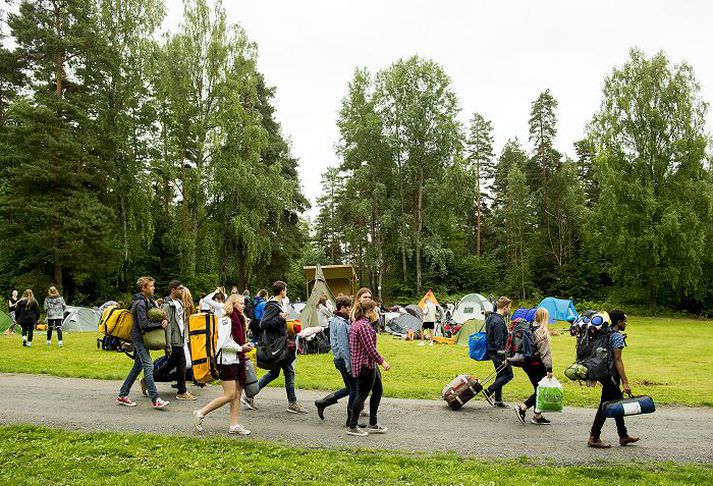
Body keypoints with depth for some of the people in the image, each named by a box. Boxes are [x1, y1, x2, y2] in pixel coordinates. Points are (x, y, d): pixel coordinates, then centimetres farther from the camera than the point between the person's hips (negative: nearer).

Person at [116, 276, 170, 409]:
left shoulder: (149, 300, 12)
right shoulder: (140, 303, -17)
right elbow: (144, 324, -24)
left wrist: (163, 322, -1)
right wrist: (161, 325, -16)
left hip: (142, 338, 10)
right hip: (139, 337, -10)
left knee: (137, 367, 14)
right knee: (148, 366, -14)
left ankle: (122, 395, 22)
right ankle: (155, 399, -16)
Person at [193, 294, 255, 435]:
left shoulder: (238, 320, 16)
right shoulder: (226, 320, -13)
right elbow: (224, 343, -21)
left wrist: (245, 345, 8)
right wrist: (241, 348, -13)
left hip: (237, 360, 9)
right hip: (227, 361, -9)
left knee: (238, 394, 8)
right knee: (230, 395, -8)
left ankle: (234, 425, 12)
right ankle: (200, 413, 4)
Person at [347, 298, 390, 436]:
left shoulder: (356, 323, 13)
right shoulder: (364, 325, -20)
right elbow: (370, 348, -23)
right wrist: (382, 361, -15)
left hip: (370, 365, 11)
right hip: (365, 365, -11)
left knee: (378, 391, 16)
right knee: (362, 395, -1)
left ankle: (373, 424, 24)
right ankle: (352, 427, 10)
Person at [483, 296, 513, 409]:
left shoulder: (491, 318, 10)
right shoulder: (499, 322, -22)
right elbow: (499, 342, -24)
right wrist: (503, 358, -21)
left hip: (492, 352, 10)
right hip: (497, 353, -10)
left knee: (501, 375, 15)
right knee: (508, 374, -1)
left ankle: (498, 400, 20)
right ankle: (488, 392, -2)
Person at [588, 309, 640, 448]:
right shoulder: (618, 337, -16)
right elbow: (617, 360, -20)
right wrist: (625, 382, -20)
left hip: (603, 373, 10)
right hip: (611, 375, -10)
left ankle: (623, 436, 30)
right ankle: (594, 438, 2)